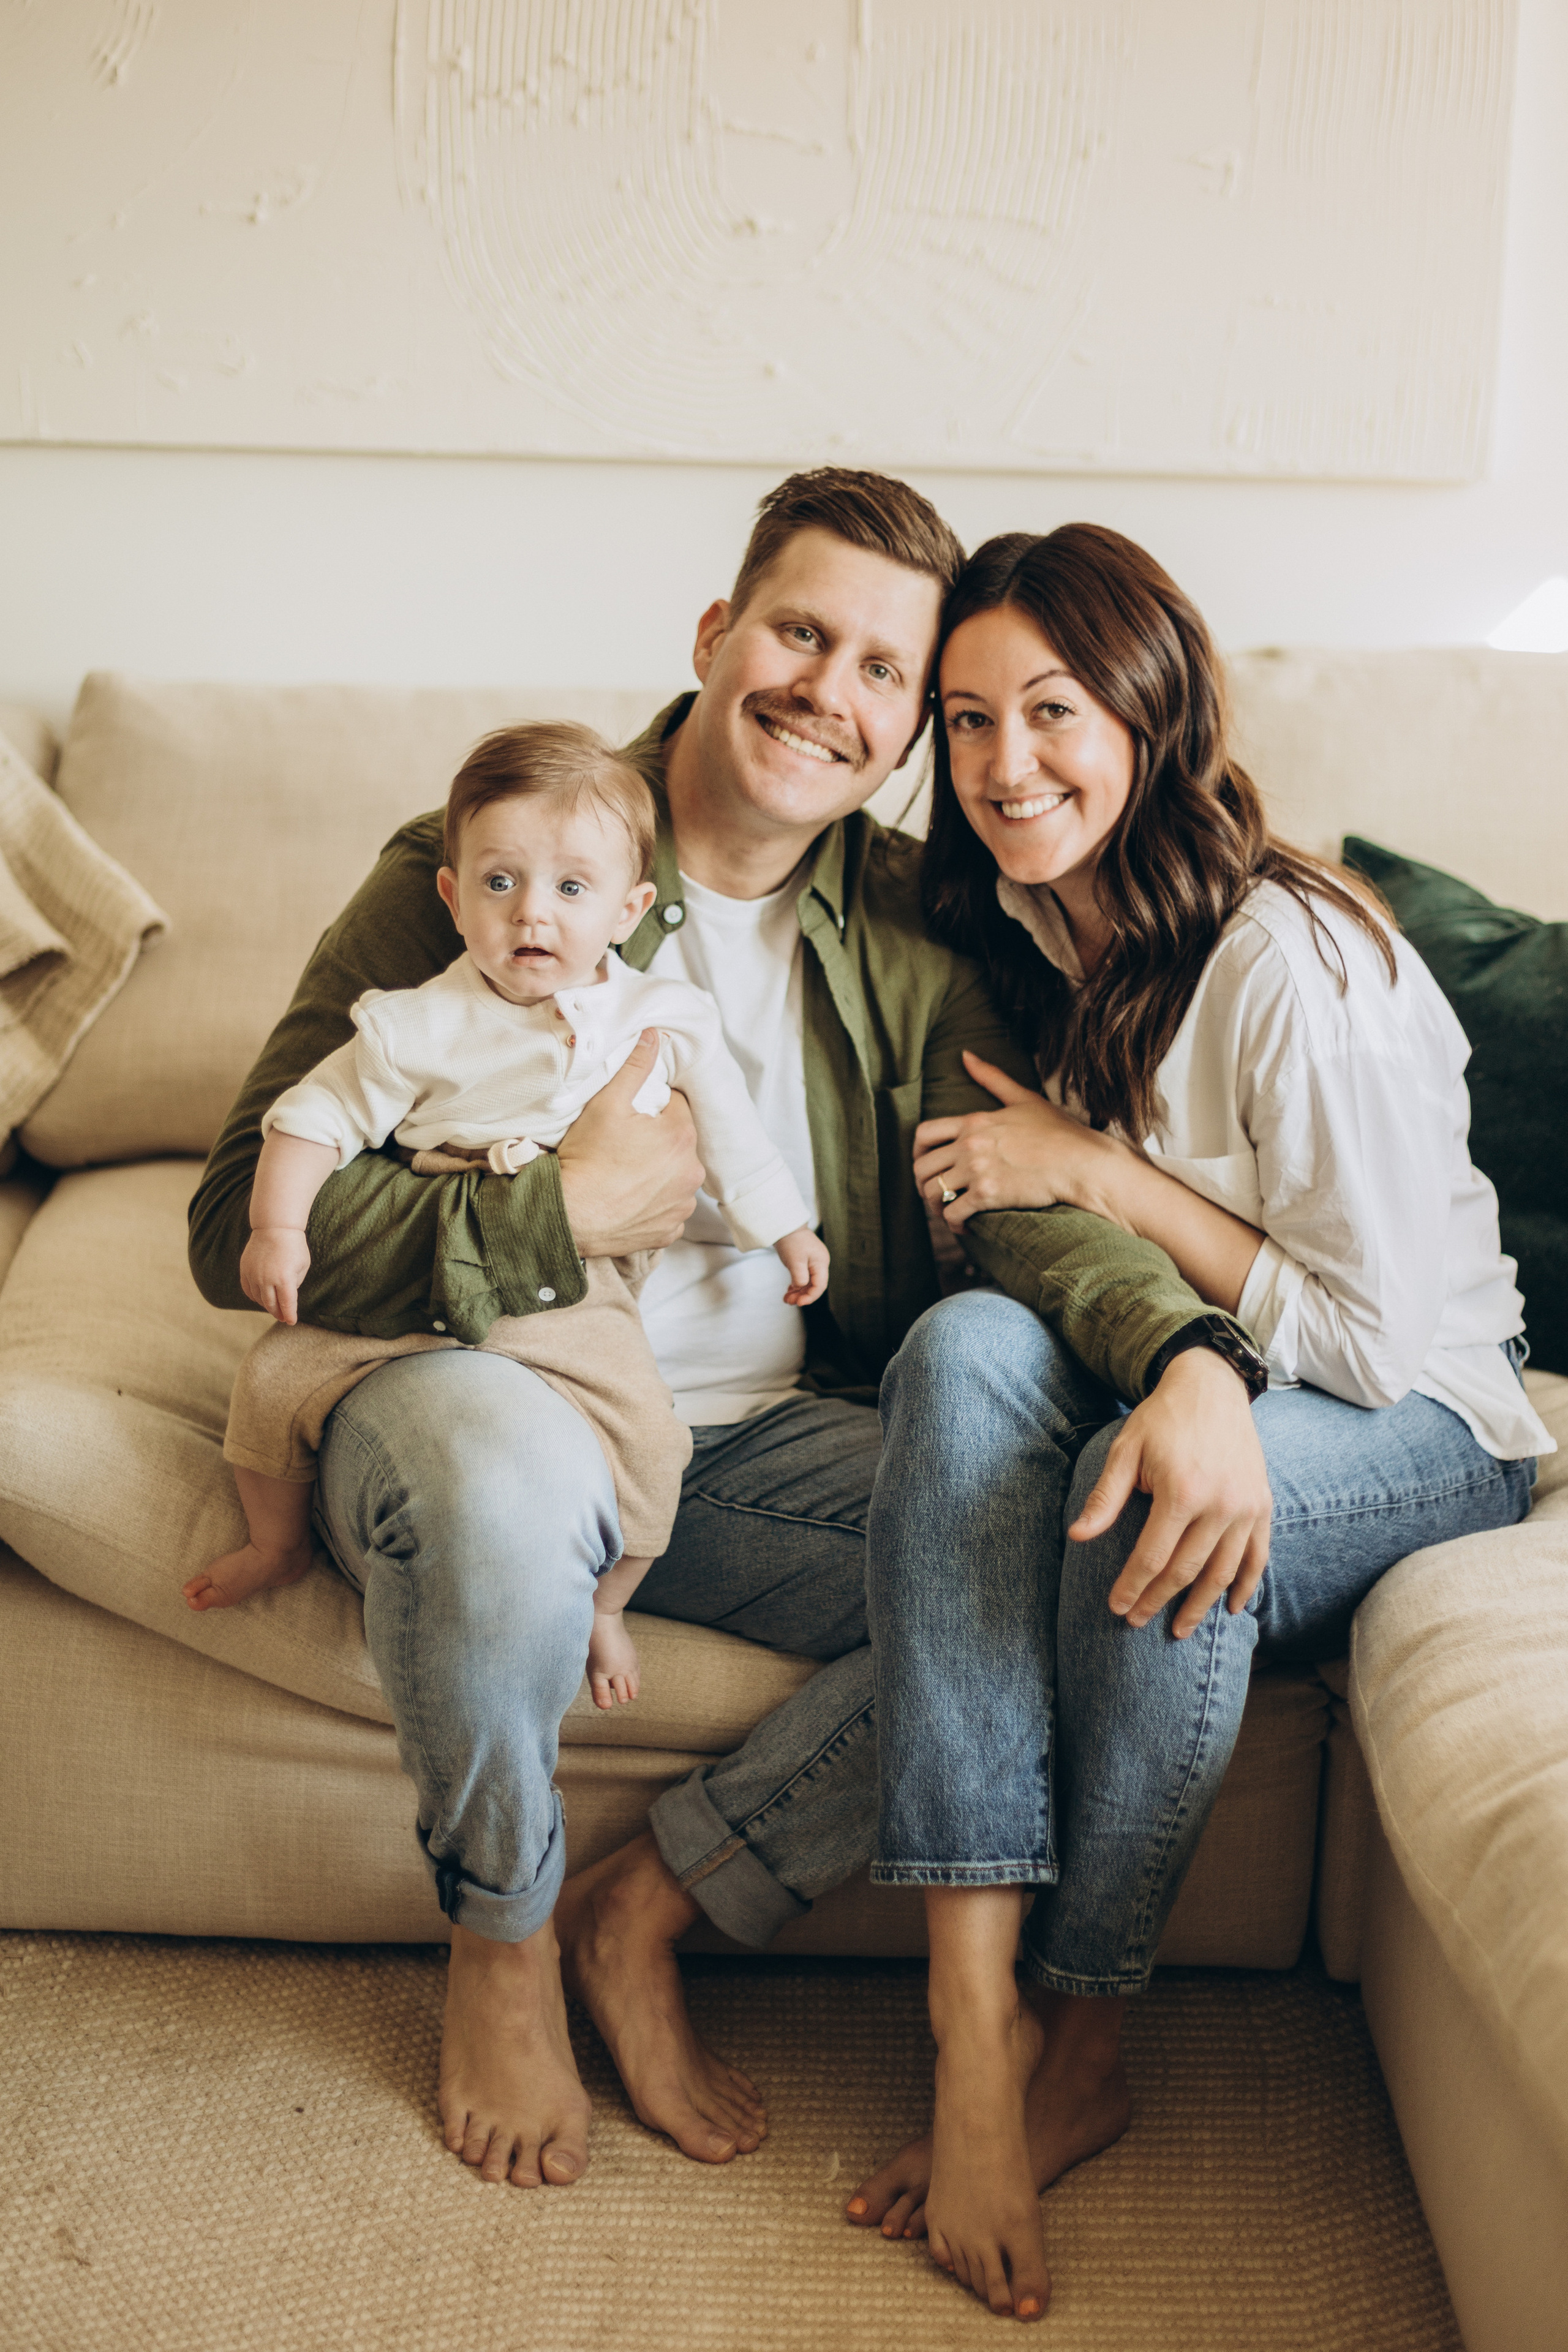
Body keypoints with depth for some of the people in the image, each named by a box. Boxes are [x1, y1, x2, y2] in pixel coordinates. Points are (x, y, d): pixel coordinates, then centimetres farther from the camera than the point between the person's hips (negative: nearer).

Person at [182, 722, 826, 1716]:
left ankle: (604, 1604, 6)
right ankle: (281, 1543, 22)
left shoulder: (665, 1022, 1)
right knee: (277, 1378, -7)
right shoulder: (421, 1026, -5)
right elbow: (319, 1115, -2)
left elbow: (731, 1132, 13)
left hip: (575, 1305, 0)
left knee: (644, 1438, -22)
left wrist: (787, 1231, 18)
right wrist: (278, 1228, -14)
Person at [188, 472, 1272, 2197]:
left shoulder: (911, 946, 6)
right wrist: (568, 1212, -21)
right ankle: (498, 1941, -7)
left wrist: (1192, 1359, -30)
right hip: (487, 1395, -4)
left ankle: (648, 1912, -3)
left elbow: (1023, 1199, -9)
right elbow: (248, 1225, -13)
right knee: (506, 1471, -40)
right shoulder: (471, 877, -6)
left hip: (765, 1439, 4)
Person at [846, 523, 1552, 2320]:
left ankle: (1077, 2040, -13)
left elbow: (1376, 1338, -18)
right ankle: (974, 2022, -32)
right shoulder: (1020, 927, 3)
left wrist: (1095, 1171, -19)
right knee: (966, 1348, -28)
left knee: (1152, 1484, -37)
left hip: (1420, 1440, -5)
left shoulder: (1294, 959, -20)